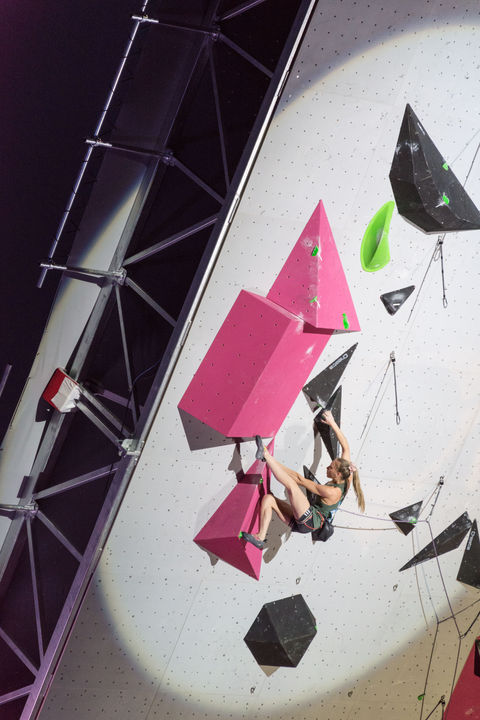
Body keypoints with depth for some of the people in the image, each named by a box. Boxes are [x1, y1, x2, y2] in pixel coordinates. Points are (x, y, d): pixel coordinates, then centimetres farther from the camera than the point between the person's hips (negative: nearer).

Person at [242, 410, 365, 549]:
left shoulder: (333, 492, -21)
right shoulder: (345, 481, 3)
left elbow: (301, 480, -15)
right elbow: (345, 447, 10)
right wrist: (332, 423, 10)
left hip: (310, 521, -10)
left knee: (290, 484, -23)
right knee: (268, 498, 3)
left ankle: (265, 455, -11)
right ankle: (261, 538, -10)